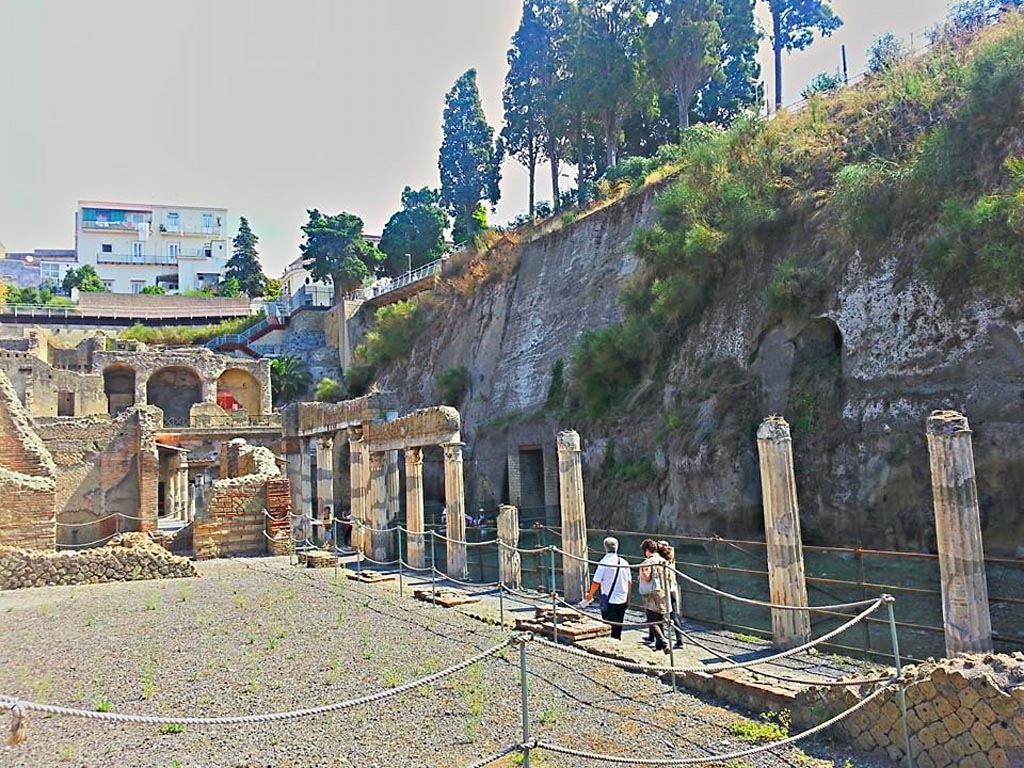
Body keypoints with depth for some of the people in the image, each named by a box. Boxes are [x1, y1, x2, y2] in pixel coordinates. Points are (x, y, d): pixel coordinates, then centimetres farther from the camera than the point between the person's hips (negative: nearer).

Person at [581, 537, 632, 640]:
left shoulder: (604, 563, -15)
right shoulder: (624, 563, 0)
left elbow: (596, 583, -14)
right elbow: (629, 582, 7)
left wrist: (590, 595, 2)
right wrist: (627, 597, 20)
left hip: (609, 601, -5)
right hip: (622, 600, 5)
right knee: (618, 627, 17)